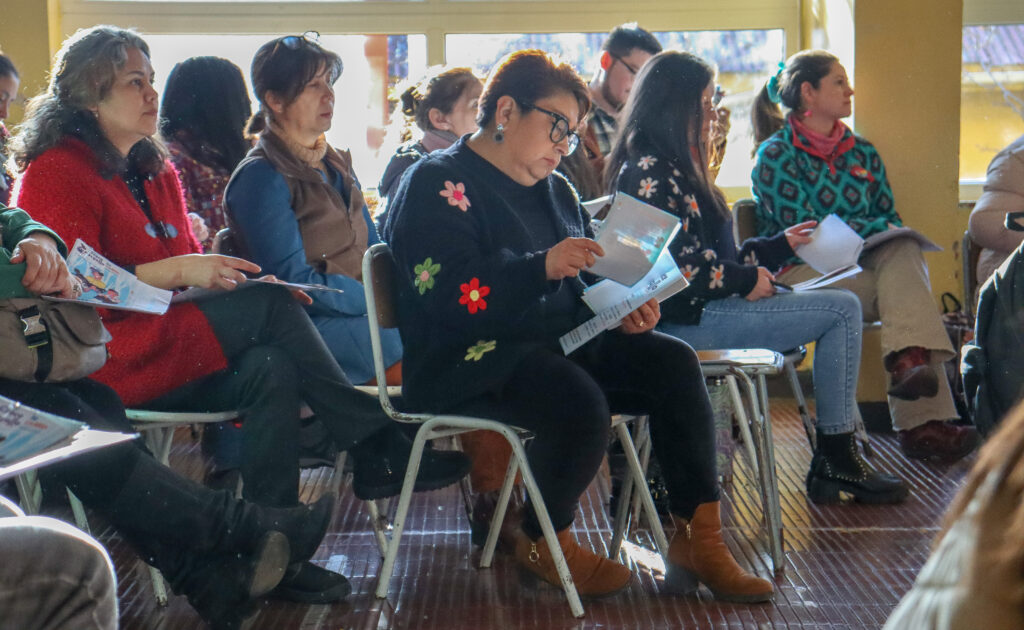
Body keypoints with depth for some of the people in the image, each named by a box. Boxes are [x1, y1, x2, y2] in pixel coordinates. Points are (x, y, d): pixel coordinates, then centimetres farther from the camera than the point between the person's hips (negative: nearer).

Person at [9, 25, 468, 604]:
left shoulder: (156, 171, 20)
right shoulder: (55, 175, -5)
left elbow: (189, 271, 18)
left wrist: (225, 275, -4)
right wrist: (181, 271, -22)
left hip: (172, 349, 8)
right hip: (98, 362, -8)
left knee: (270, 369, -24)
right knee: (267, 304, -24)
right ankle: (377, 445, -20)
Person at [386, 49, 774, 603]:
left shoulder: (555, 191, 21)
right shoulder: (438, 184, -5)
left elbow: (579, 287, 26)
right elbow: (448, 294, -20)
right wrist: (541, 268, -31)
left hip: (558, 343, 8)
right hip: (469, 360, -8)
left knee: (673, 362, -14)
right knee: (581, 402, -34)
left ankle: (698, 538, -16)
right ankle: (542, 543, -7)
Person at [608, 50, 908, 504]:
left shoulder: (670, 168, 19)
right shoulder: (648, 172, -14)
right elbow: (679, 265, -20)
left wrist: (781, 245, 20)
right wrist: (747, 280, -9)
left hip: (701, 309, 11)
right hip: (683, 320, -11)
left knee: (841, 309, 9)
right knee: (842, 310, -11)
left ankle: (836, 456, 4)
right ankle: (835, 459, -3)